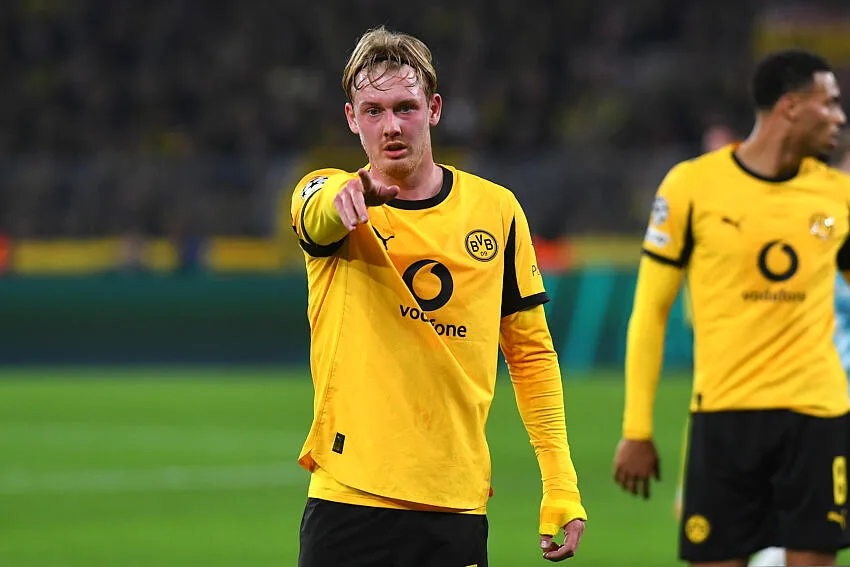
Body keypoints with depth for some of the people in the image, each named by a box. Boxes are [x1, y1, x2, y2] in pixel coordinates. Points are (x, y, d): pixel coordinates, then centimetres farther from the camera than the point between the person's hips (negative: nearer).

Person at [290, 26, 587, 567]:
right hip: (346, 502, -2)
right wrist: (347, 195, -51)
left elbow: (531, 352, 13)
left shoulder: (496, 210, 7)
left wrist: (561, 485, 5)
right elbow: (317, 213, -26)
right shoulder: (329, 196, 0)